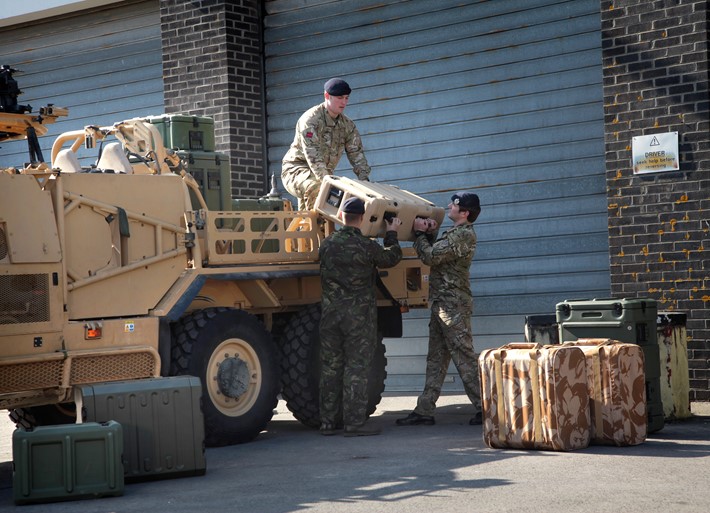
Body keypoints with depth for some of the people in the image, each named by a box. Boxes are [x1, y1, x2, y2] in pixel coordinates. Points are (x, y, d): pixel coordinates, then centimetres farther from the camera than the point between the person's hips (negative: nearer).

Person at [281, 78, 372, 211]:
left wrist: (364, 178, -18)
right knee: (316, 187, -36)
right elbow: (312, 155, -29)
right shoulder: (311, 119, -19)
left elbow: (356, 153, 1)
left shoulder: (347, 125, 6)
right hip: (296, 169, -8)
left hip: (325, 173, 8)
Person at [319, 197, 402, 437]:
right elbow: (391, 258, 4)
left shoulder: (327, 244, 3)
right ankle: (354, 423, -2)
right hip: (359, 314, -5)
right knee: (356, 367, -1)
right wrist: (392, 234, 21)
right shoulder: (366, 246, -12)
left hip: (330, 312, 5)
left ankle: (328, 422, 14)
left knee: (330, 367, 10)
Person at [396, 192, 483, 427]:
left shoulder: (464, 235, -14)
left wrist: (420, 233, -3)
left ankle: (484, 407, -5)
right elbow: (434, 255, 20)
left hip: (453, 304, -10)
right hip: (442, 304, 10)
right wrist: (429, 234, 5)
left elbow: (430, 256, -17)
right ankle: (425, 410, 13)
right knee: (436, 358, 10)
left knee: (463, 356, -8)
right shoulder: (456, 233, 19)